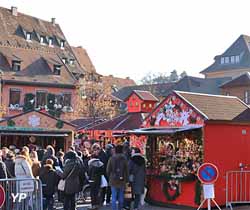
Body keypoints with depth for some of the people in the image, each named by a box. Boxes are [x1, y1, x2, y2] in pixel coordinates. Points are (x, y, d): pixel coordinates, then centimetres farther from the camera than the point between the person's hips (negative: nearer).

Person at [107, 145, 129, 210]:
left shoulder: (111, 159, -6)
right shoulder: (124, 159, -5)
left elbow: (108, 170, -1)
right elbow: (127, 170, -2)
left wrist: (109, 177, 13)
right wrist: (126, 179, 7)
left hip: (113, 180, -1)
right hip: (122, 180, 1)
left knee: (114, 197, 3)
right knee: (121, 196, 14)